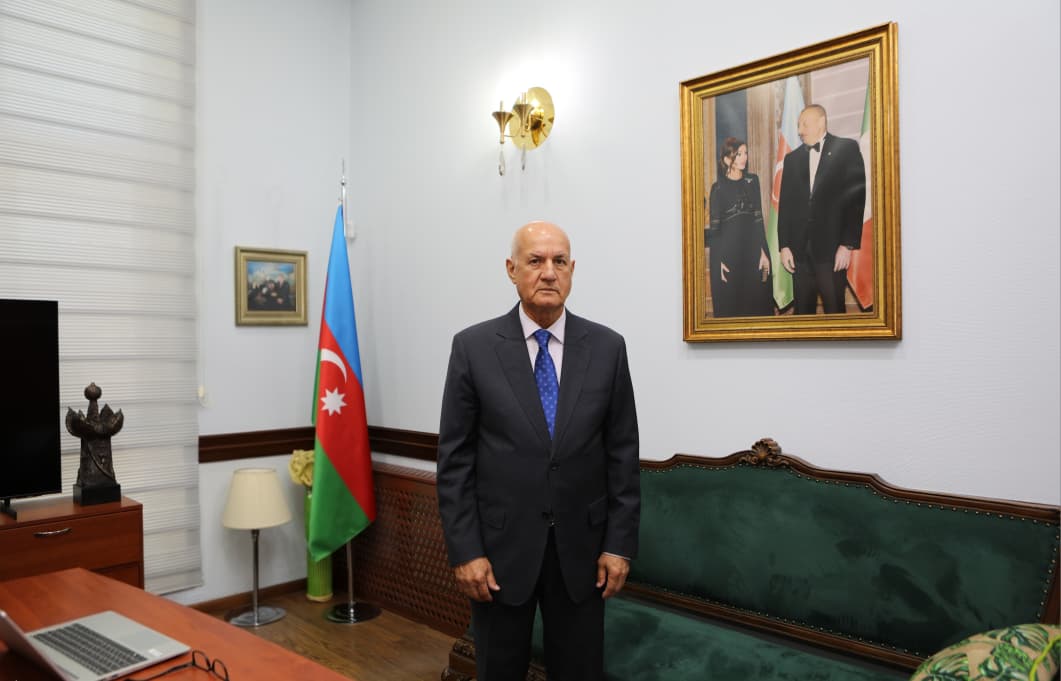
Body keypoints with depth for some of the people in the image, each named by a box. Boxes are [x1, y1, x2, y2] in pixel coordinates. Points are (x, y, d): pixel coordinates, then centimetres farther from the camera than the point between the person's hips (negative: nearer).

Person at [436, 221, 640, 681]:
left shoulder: (607, 347, -1)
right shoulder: (473, 346, -6)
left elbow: (623, 452, 1)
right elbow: (454, 458, -5)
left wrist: (620, 543, -2)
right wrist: (464, 550, -8)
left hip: (581, 548, 1)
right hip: (501, 546, -1)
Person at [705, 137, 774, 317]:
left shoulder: (752, 181, 7)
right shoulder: (718, 188, -3)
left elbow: (758, 219, 6)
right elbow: (714, 227, -4)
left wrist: (763, 252, -1)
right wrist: (719, 260, -11)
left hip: (752, 249, 3)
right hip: (728, 251, -3)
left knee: (757, 302, 5)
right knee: (730, 305, 3)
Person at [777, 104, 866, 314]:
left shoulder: (846, 149, 4)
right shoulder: (792, 158, 16)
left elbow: (857, 197, -2)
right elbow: (785, 204, 12)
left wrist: (848, 244, -9)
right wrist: (784, 246, 3)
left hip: (832, 248, -3)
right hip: (800, 250, 3)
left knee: (834, 310, -2)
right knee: (802, 311, 4)